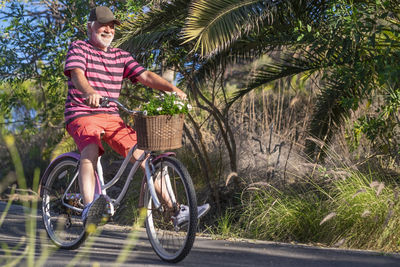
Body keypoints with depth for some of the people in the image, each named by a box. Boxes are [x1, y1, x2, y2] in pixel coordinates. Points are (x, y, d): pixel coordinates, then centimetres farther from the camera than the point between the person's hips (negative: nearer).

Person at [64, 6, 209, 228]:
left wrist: (172, 89, -14)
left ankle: (178, 211, -4)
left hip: (111, 117, 5)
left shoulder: (120, 56, 15)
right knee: (90, 152, -35)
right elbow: (77, 74, -20)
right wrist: (90, 92, -42)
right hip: (82, 115, -5)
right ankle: (89, 209, -53)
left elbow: (145, 76, 4)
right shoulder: (78, 48, 0)